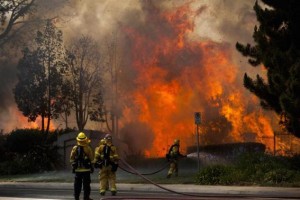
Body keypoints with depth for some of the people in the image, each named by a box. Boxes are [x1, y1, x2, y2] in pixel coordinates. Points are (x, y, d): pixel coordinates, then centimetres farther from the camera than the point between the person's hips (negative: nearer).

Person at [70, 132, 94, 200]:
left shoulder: (75, 148, -2)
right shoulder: (88, 148, -9)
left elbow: (71, 158, 2)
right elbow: (92, 159, -4)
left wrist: (73, 164, 16)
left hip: (77, 169, 2)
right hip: (86, 169, -2)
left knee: (77, 184, 9)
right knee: (86, 184, 3)